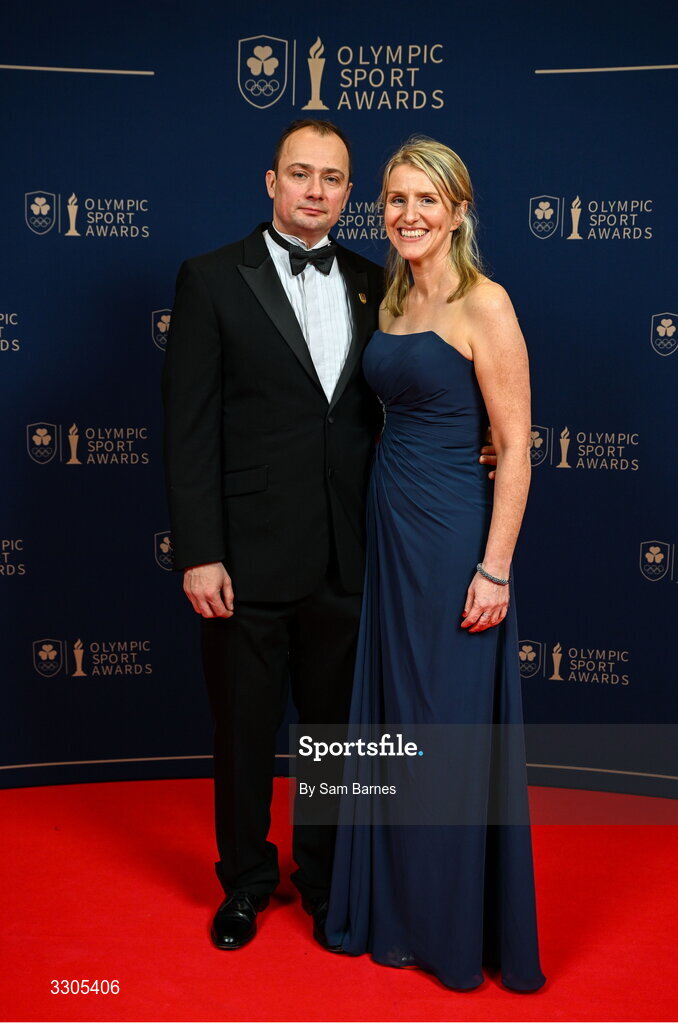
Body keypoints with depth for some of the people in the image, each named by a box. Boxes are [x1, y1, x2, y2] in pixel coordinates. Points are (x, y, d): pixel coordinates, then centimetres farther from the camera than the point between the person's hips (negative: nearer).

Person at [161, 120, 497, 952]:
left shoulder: (371, 283, 8)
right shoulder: (212, 278, -3)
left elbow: (386, 408, 13)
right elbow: (189, 427, -8)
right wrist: (198, 554, -13)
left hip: (346, 558, 3)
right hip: (248, 556, -3)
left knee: (335, 726, 16)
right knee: (244, 728, 13)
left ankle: (324, 877, 38)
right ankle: (246, 879, 36)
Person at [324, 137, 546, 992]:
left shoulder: (484, 304, -11)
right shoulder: (392, 301, 12)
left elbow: (515, 445, -14)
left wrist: (495, 568, -17)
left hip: (451, 534, -8)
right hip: (388, 526, 8)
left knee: (452, 727, 4)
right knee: (393, 717, 15)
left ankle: (463, 925, 25)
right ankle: (399, 903, 34)